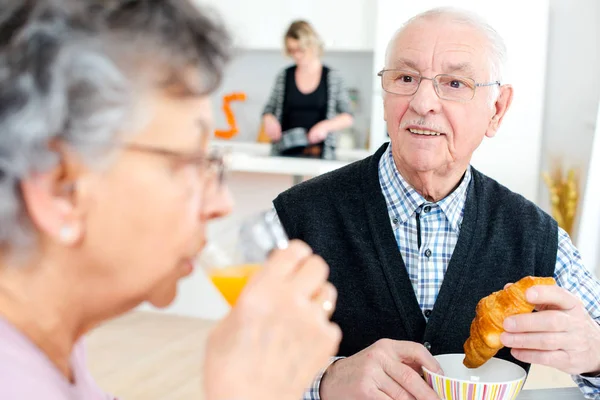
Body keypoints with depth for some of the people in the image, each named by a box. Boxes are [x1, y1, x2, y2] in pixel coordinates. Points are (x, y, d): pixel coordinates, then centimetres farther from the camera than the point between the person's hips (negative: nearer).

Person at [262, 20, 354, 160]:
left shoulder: (332, 77, 3)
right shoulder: (284, 76, 8)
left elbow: (348, 117, 3)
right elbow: (268, 111, 15)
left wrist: (326, 126, -13)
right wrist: (269, 120, -6)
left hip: (319, 154, -1)